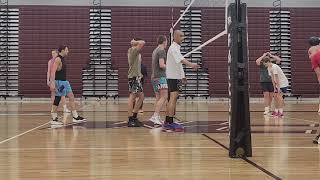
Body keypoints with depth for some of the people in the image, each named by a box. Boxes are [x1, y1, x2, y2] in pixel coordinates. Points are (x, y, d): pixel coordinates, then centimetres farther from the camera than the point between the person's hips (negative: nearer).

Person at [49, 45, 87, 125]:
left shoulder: (63, 59, 14)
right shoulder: (58, 59, -15)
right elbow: (53, 72, -22)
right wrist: (52, 84, -28)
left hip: (65, 81, 10)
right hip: (59, 82, -10)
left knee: (71, 97, 6)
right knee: (57, 100, -3)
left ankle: (75, 117, 8)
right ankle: (54, 119, 6)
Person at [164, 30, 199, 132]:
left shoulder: (176, 48, 18)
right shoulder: (173, 48, -15)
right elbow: (181, 59, -32)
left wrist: (182, 76, 27)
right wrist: (191, 65, -46)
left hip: (176, 77, 10)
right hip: (173, 77, -10)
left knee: (172, 99, 12)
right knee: (173, 99, -14)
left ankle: (168, 122, 18)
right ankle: (169, 123, -16)